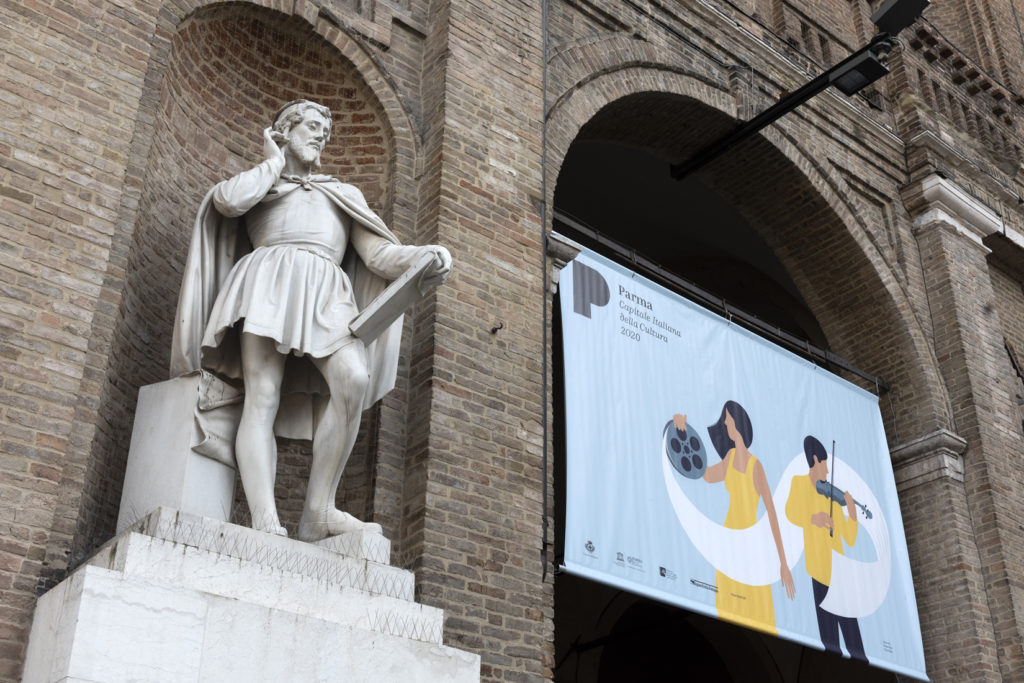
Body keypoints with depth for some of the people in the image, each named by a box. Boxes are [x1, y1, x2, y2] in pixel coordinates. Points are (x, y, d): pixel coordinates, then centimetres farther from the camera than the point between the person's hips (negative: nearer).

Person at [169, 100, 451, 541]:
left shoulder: (344, 194, 34)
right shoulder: (259, 185, 29)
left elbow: (378, 254, 19)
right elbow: (228, 201, 3)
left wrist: (426, 258, -2)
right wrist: (274, 162, 20)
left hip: (328, 294, 2)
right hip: (269, 279, -1)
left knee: (354, 379, -29)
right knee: (262, 398, -22)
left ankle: (318, 512, -29)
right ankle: (265, 523, -34)